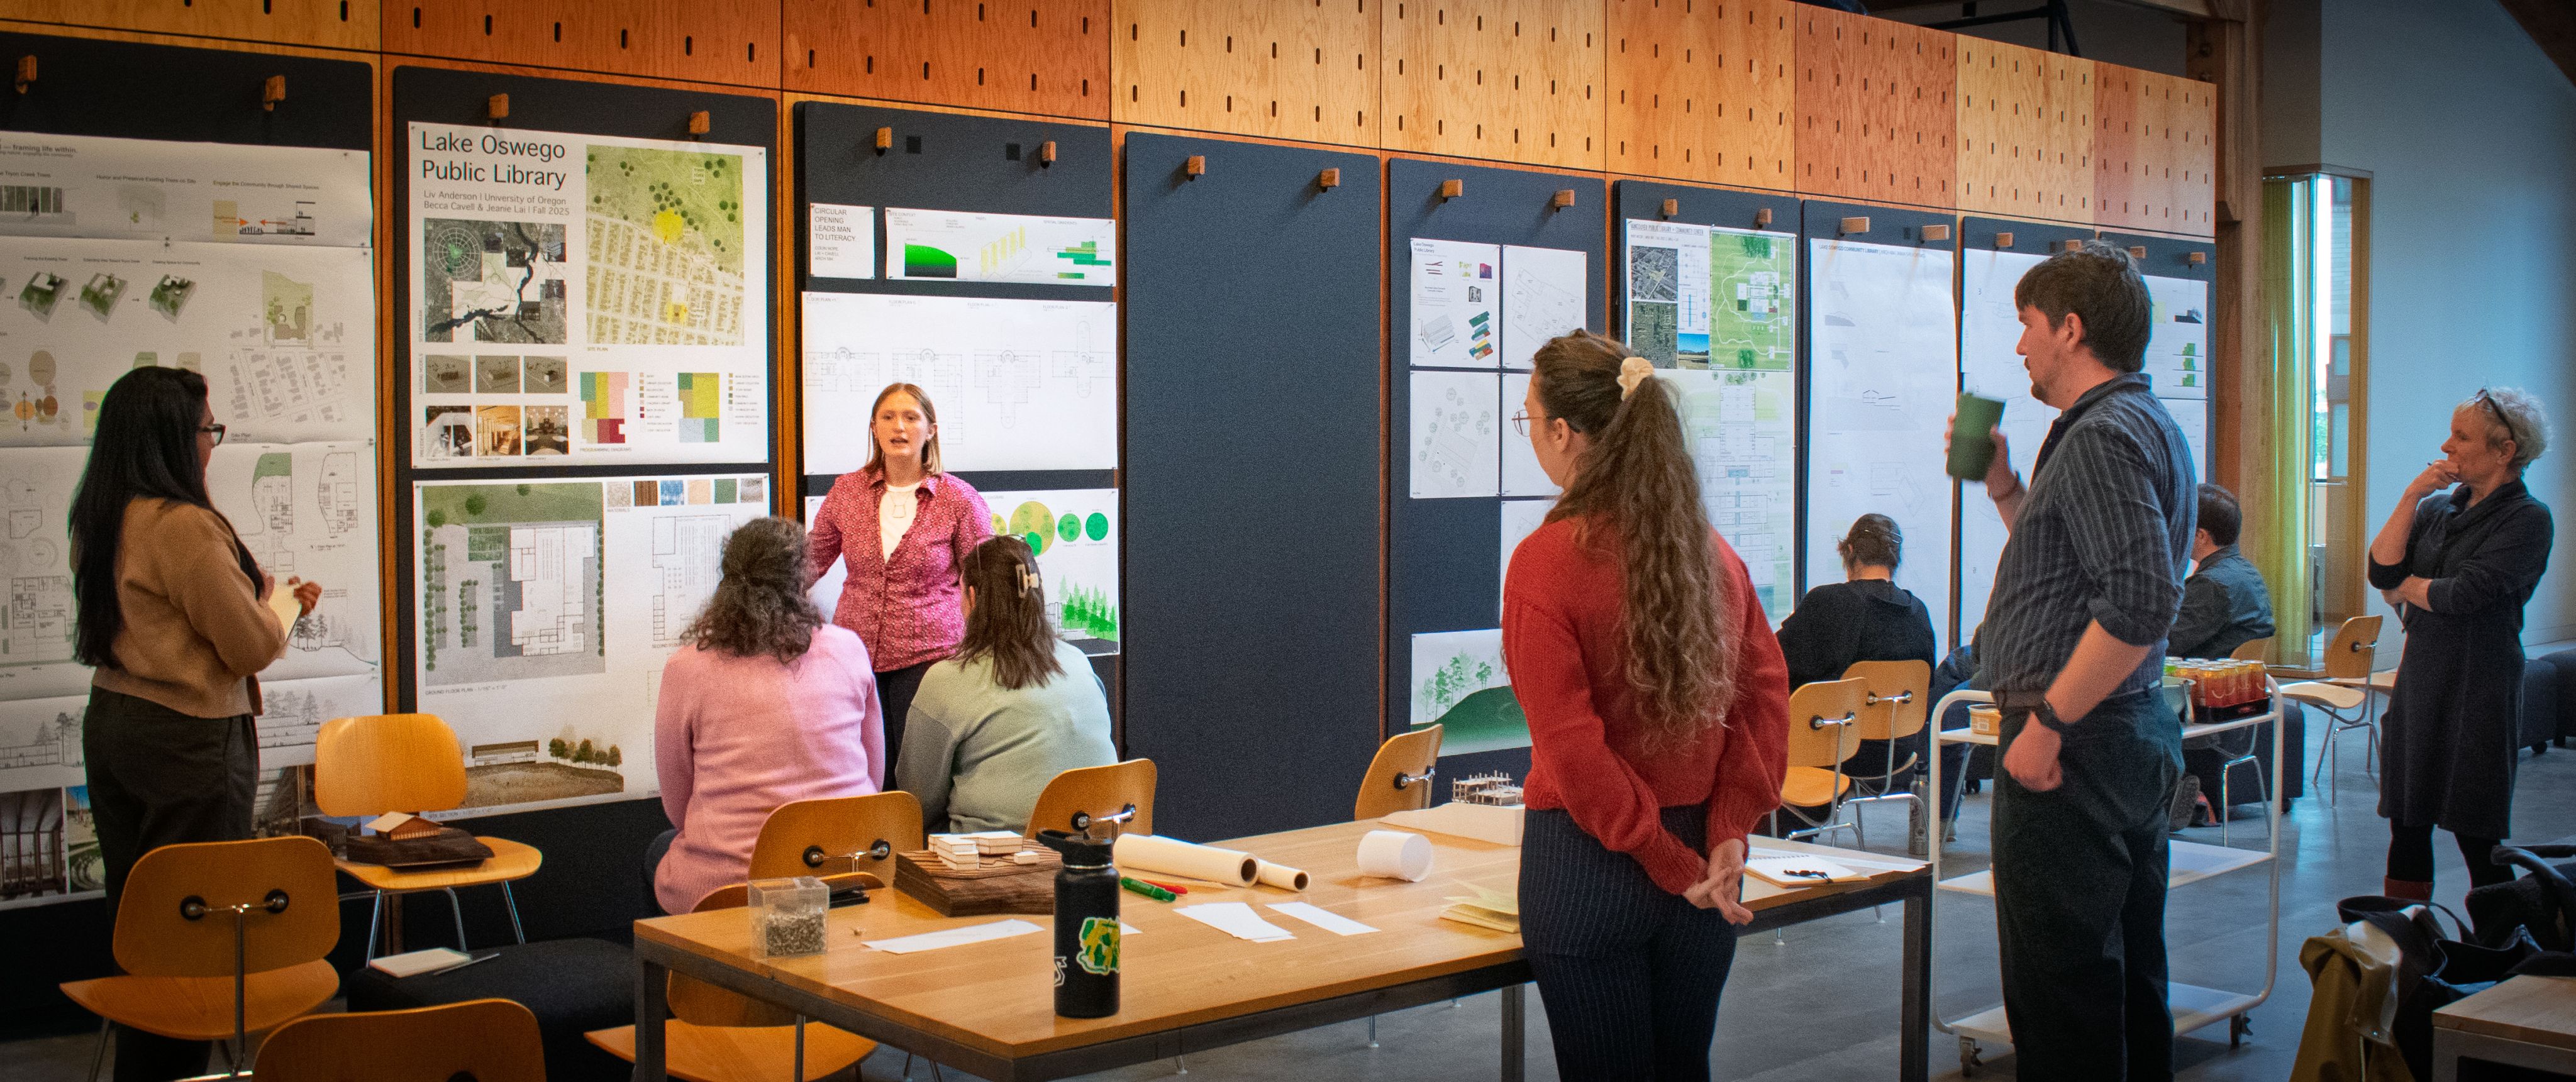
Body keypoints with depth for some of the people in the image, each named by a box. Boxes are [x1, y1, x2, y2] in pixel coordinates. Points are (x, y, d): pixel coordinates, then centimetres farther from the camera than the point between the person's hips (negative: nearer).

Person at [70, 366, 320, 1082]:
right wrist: (280, 600, 5)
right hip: (189, 739, -9)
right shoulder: (185, 527, -20)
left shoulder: (99, 521, 7)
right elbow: (252, 647, -16)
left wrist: (267, 600, 17)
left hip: (111, 723, 9)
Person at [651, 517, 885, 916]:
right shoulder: (848, 648, 0)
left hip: (727, 881, -3)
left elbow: (677, 808, 5)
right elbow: (875, 780, 9)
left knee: (661, 849, 31)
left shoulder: (686, 669, -6)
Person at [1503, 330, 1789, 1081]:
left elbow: (1572, 745, -18)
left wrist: (1672, 866, -12)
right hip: (1703, 859, 6)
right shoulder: (1709, 549, 2)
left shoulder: (1547, 561, -15)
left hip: (1590, 866, -6)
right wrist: (1730, 829, -3)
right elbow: (1767, 692, 0)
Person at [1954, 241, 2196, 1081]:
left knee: (2059, 990, -5)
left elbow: (2142, 601, -26)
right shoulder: (2148, 424, 17)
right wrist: (2003, 484, 16)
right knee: (2128, 975, 18)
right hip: (2139, 732, 11)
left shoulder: (2101, 435, -16)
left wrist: (2047, 720, -22)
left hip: (2076, 752, -11)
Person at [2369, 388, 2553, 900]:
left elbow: (2464, 594, -18)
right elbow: (2381, 572, 0)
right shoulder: (2439, 507, 11)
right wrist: (2410, 497, -6)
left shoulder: (2527, 519, -8)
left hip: (2478, 689, -6)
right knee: (2407, 824, 9)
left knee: (2478, 837, -1)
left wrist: (2406, 585, 0)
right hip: (2419, 680, 7)